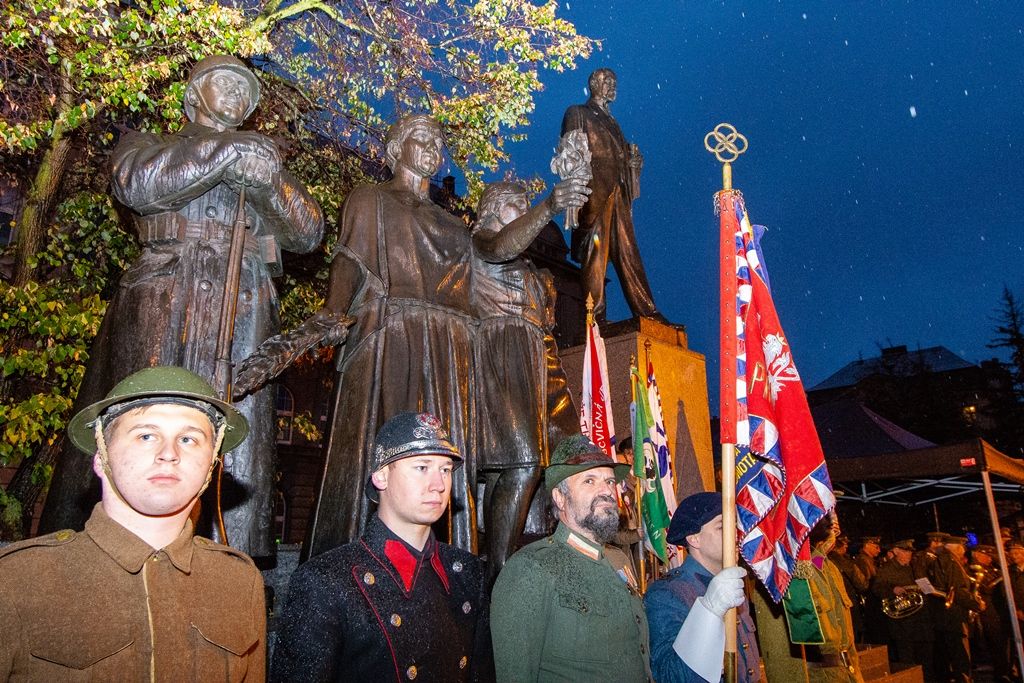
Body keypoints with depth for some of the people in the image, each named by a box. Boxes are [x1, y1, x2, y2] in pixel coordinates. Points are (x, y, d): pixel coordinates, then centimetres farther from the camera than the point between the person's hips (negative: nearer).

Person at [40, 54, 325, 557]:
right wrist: (227, 153, -7)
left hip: (242, 310, 2)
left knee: (236, 436, -7)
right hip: (161, 306, -1)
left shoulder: (261, 158, 26)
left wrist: (267, 183, -5)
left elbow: (308, 234, 12)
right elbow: (134, 184, -5)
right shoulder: (148, 144, 21)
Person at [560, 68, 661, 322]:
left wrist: (633, 161, 10)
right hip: (594, 193, -6)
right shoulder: (578, 113, 10)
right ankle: (596, 315, -9)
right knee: (595, 253, -10)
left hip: (618, 193, 7)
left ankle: (646, 310, -1)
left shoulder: (611, 121, 31)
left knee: (628, 252, 1)